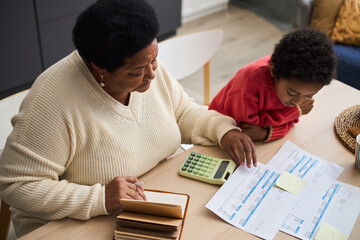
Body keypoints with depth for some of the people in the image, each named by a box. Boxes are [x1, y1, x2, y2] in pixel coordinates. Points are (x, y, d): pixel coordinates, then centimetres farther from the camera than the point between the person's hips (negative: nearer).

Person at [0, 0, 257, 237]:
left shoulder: (148, 66, -6)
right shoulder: (53, 102, -27)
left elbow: (182, 111, 11)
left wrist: (224, 129, -7)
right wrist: (100, 199, -31)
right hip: (80, 226, -5)